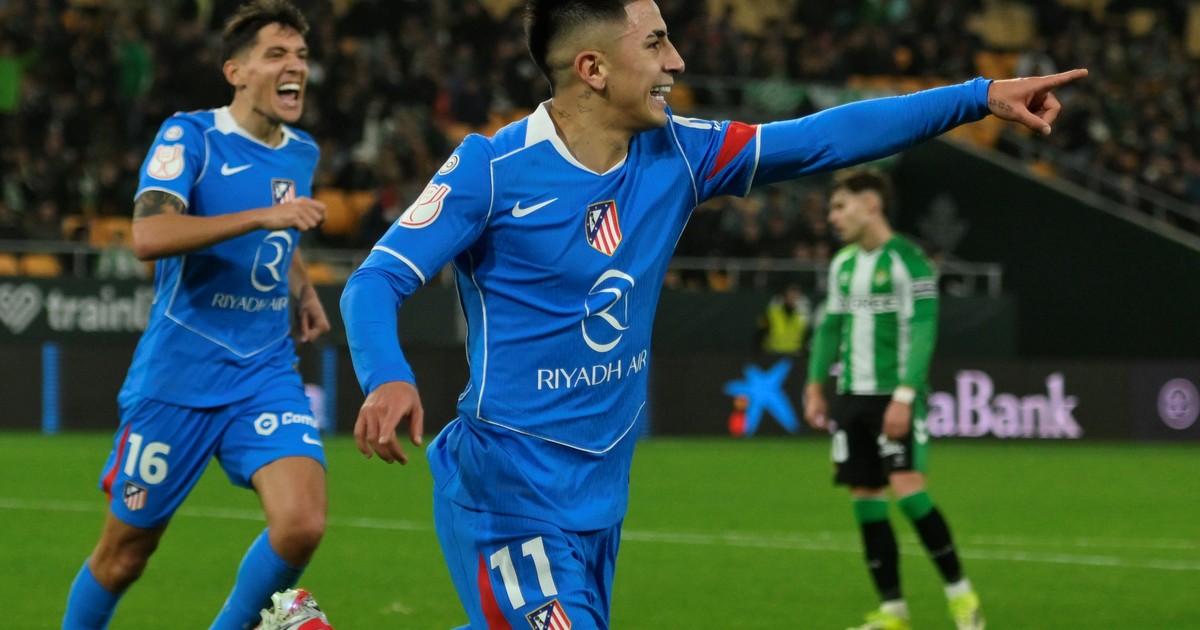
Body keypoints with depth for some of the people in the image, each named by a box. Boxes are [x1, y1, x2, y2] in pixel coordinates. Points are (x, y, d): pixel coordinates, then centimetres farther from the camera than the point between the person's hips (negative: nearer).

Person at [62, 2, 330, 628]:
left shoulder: (302, 153, 8)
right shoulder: (190, 136, -11)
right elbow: (148, 236, -29)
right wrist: (263, 215, -34)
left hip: (266, 376, 4)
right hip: (176, 379, -4)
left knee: (302, 524, -19)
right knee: (124, 555, 5)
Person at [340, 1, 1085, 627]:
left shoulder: (674, 154, 3)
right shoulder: (492, 169, -13)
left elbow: (823, 140, 5)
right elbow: (377, 281, -15)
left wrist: (981, 96, 2)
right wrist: (388, 379, -37)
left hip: (601, 494, 7)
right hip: (508, 489, -7)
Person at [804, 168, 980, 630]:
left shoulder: (907, 260, -9)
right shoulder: (842, 264, 13)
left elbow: (923, 331, -14)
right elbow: (830, 327, 19)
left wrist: (904, 395, -21)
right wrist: (816, 386, 12)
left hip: (896, 397, -7)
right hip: (853, 399, 7)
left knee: (907, 490, -17)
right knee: (865, 499, 4)